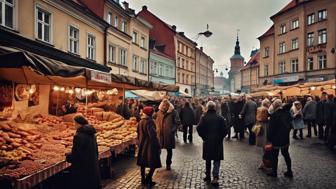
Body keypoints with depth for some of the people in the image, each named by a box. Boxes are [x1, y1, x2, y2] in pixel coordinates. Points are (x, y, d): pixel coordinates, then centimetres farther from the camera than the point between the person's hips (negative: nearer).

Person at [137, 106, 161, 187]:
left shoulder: (140, 122, 5)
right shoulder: (150, 122, -20)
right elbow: (153, 135, -24)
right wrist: (158, 146, -18)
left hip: (142, 145, 8)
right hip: (150, 146, -8)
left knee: (143, 163, 17)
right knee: (154, 164, 5)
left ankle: (143, 179, 26)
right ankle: (148, 180, 5)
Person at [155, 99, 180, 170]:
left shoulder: (173, 112, -8)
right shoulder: (159, 112, 4)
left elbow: (177, 122, -7)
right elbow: (156, 121, 15)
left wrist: (173, 130, -13)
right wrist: (157, 129, 4)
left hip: (169, 134, -2)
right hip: (160, 134, 3)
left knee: (169, 150, 12)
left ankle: (168, 164, 28)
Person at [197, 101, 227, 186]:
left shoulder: (204, 117, -6)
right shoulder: (220, 118, -6)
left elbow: (199, 128, -14)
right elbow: (224, 130, -7)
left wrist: (204, 137, 0)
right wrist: (220, 138, 9)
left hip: (207, 141, 1)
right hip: (218, 142, -1)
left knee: (208, 160, 15)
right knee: (217, 160, 7)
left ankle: (208, 177, 24)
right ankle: (215, 176, -7)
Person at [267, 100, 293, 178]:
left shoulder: (274, 115, -17)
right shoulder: (287, 113, 1)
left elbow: (271, 128, -15)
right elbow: (290, 125, 11)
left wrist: (269, 138, -6)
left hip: (276, 139, -6)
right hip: (286, 138, 6)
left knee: (274, 155, 6)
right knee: (286, 154, 17)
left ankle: (274, 172, 15)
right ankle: (289, 171, 24)